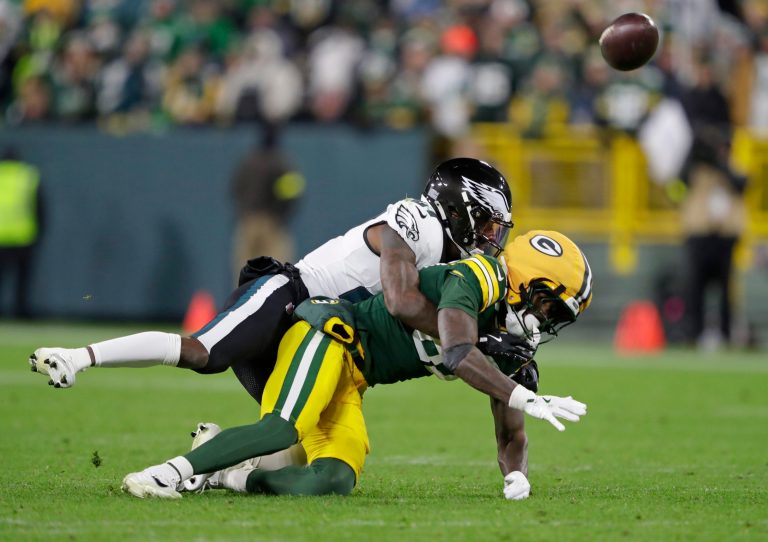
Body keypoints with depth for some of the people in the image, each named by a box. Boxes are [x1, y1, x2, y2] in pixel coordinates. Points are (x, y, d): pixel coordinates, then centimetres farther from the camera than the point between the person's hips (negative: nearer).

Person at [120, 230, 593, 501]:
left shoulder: (511, 341, 12)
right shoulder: (477, 278, -14)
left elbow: (510, 431, 16)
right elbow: (457, 353, -31)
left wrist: (516, 476, -5)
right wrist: (528, 399, -33)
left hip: (350, 381, 8)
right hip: (332, 332, -8)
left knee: (333, 481, -15)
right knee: (284, 428, -34)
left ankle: (226, 473, -4)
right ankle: (168, 473, -30)